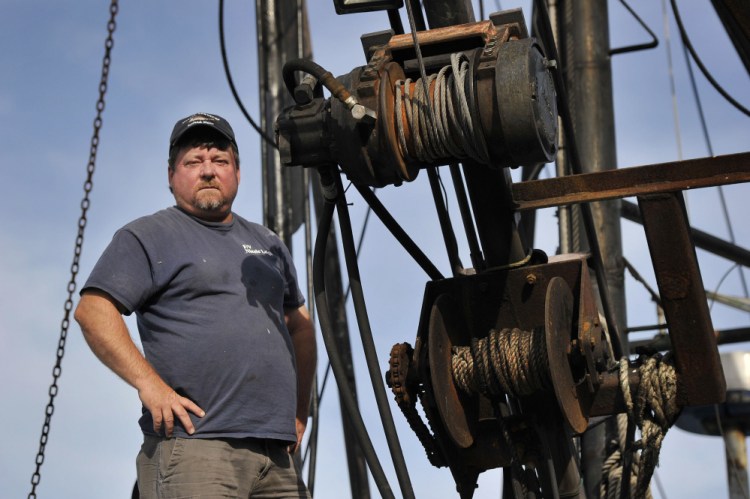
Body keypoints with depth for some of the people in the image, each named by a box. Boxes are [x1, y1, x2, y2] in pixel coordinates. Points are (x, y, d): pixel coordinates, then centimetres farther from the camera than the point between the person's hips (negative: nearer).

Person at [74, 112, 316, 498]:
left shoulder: (267, 244, 24)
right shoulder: (149, 236, 4)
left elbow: (299, 324, 32)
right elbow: (92, 310, -7)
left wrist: (300, 409, 21)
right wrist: (149, 384, -16)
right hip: (193, 443, -6)